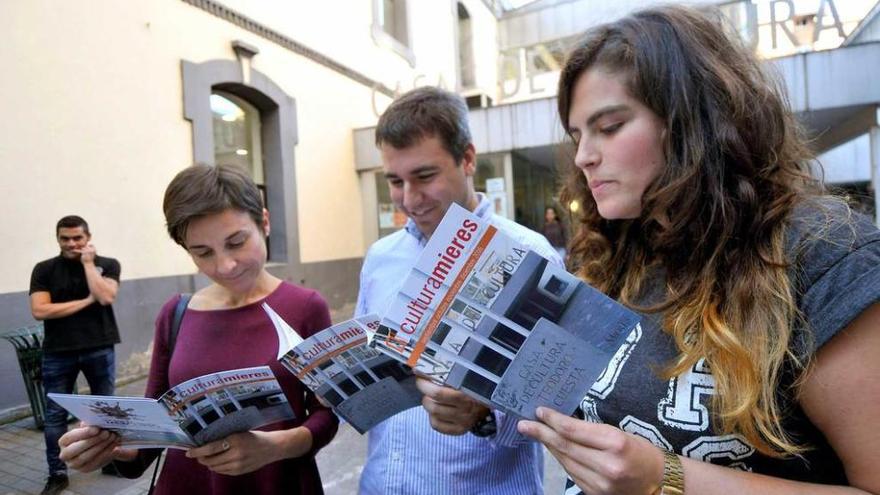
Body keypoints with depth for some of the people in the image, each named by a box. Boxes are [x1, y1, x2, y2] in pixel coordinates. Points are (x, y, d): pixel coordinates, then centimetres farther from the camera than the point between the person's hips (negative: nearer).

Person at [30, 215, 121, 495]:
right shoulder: (44, 270, 2)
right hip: (58, 353, 1)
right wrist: (86, 301, -10)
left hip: (99, 349, 0)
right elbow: (40, 311, -8)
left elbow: (105, 297, -16)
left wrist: (88, 263, -9)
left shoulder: (107, 264, 1)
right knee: (55, 414, 5)